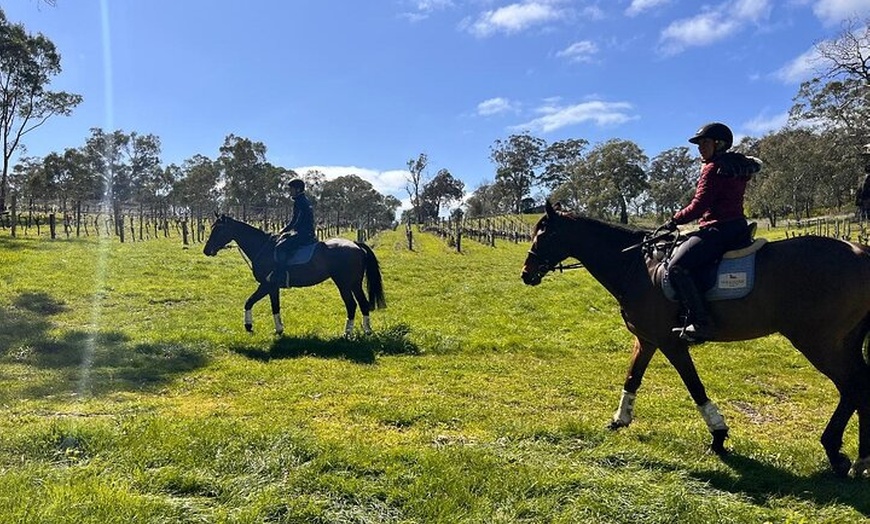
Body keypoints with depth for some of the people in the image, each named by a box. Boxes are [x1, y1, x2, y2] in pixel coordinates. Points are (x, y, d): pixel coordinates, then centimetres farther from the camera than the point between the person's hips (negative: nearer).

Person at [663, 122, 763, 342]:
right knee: (680, 248, 27)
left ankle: (701, 323, -26)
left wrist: (674, 220, -2)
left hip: (718, 229, -11)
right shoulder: (737, 167, 18)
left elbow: (698, 206, -15)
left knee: (677, 266, -21)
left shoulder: (713, 169, -11)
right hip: (736, 227, 11)